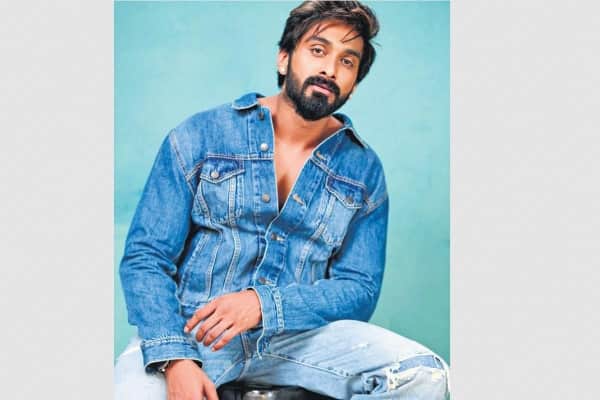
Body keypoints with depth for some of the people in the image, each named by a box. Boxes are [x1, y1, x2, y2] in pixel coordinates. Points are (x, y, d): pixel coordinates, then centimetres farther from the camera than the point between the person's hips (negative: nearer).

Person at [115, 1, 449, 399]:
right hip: (191, 327, -2)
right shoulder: (200, 135, 1)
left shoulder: (364, 170, 5)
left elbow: (359, 289, 2)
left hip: (297, 334, 3)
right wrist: (175, 359, -20)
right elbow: (145, 257, -3)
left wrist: (264, 303, -17)